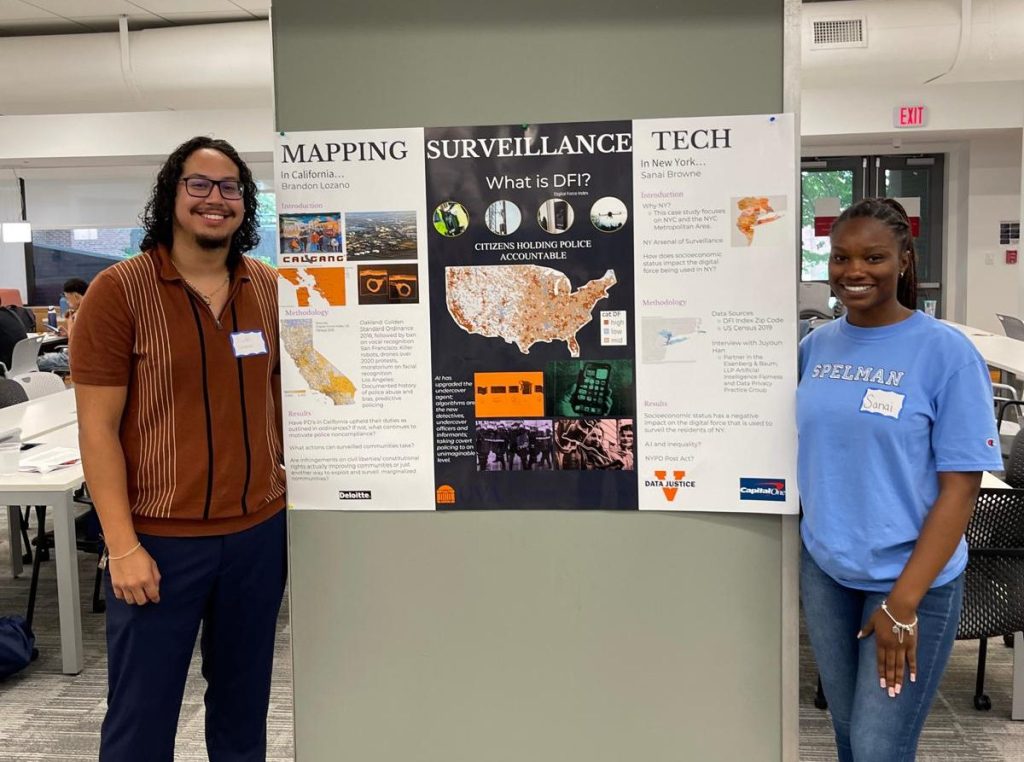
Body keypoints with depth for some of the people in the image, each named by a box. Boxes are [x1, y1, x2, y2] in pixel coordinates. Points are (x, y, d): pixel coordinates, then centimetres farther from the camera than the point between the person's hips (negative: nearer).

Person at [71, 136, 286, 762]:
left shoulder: (269, 288, 4)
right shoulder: (119, 290, -8)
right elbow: (98, 428, -9)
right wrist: (122, 545, -13)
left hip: (259, 531, 4)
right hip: (159, 539, -3)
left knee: (244, 704, 18)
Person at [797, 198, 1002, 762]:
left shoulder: (946, 353, -12)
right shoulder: (816, 346, 2)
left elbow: (960, 486, -13)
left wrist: (904, 601, -16)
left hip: (911, 578, -4)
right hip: (824, 570, 4)